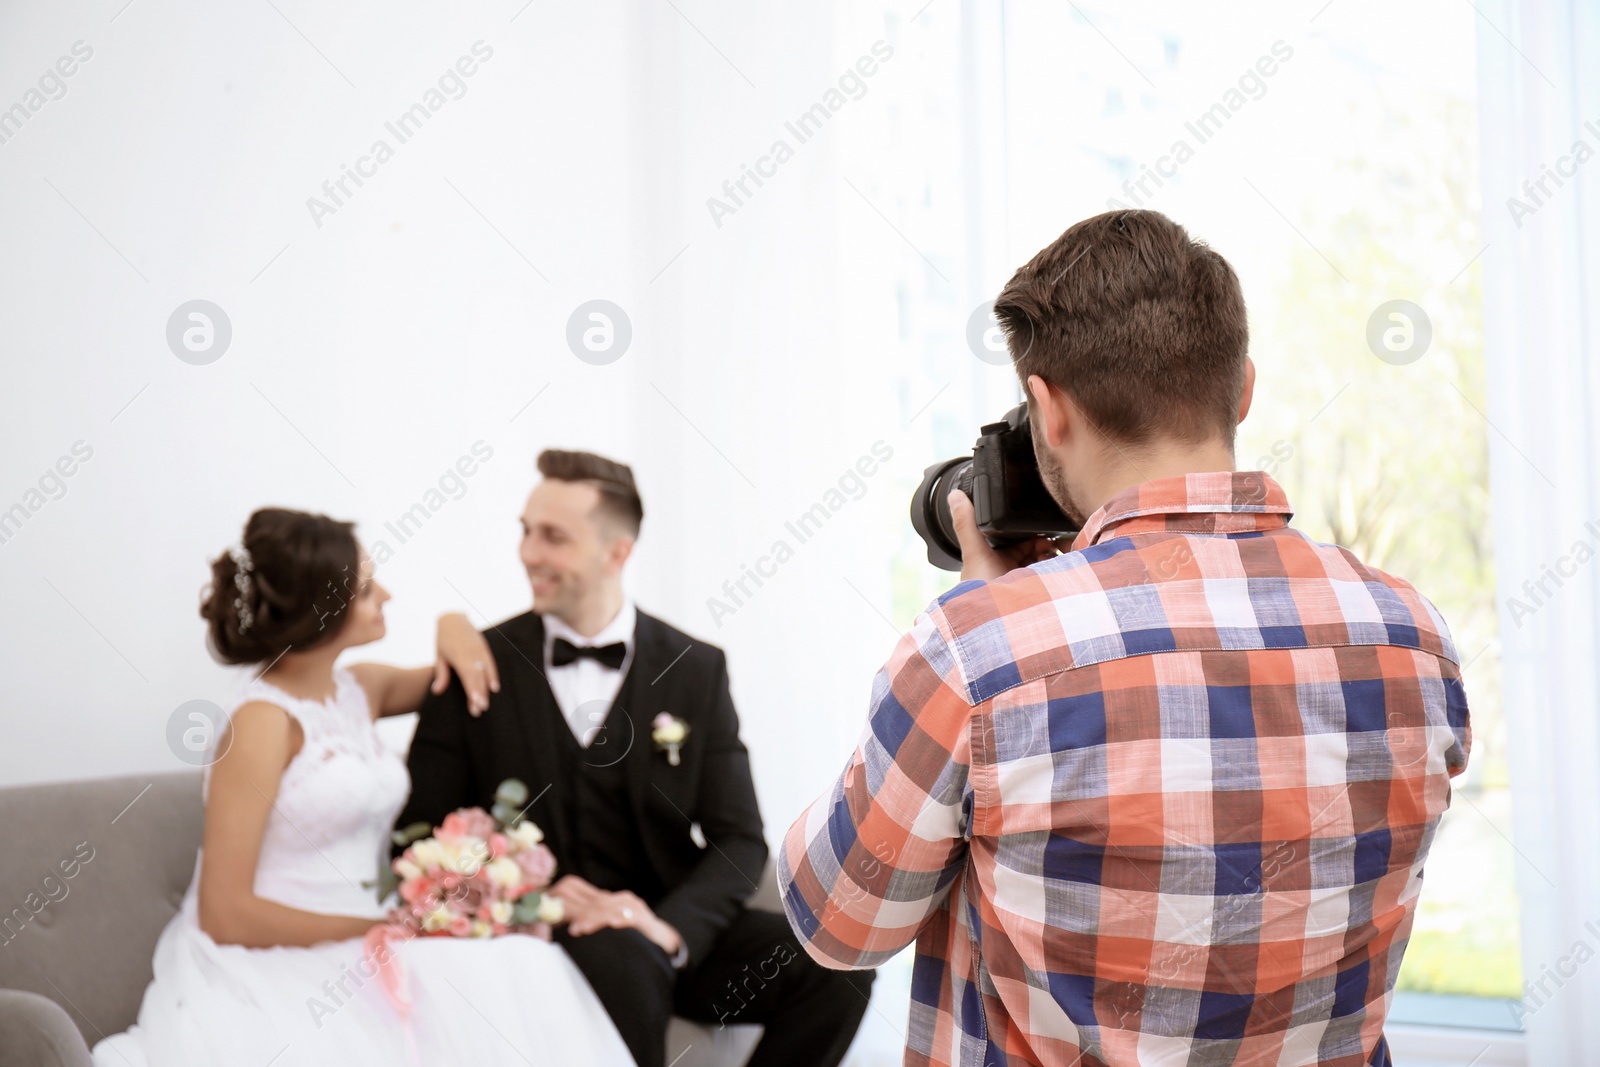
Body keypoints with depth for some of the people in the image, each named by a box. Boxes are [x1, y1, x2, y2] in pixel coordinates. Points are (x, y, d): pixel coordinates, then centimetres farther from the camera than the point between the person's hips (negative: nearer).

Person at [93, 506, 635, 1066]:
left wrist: (453, 627, 9)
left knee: (519, 972, -22)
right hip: (268, 972, -7)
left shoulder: (359, 689, 11)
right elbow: (225, 913, -12)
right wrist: (383, 929, -13)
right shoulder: (263, 721, -10)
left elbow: (449, 680, 32)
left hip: (351, 961, 7)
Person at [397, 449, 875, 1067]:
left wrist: (671, 927, -20)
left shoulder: (696, 670, 4)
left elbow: (739, 842, 0)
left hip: (668, 929, 3)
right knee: (621, 960, -37)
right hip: (534, 937, -3)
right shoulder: (479, 670, 1)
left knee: (838, 965, -20)